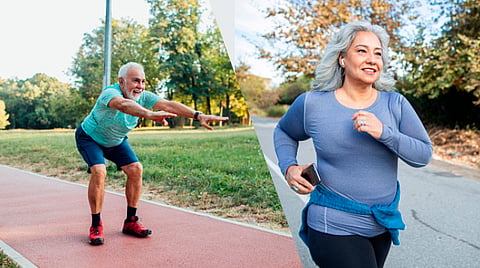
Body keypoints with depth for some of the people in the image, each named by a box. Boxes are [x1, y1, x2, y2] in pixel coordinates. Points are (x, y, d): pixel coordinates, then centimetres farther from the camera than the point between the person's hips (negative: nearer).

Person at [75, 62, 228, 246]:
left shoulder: (142, 96, -20)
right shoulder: (110, 93, -37)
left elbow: (168, 105, -32)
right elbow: (123, 105, -61)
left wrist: (198, 116, -46)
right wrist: (150, 114, -81)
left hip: (116, 141, 6)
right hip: (90, 137, -6)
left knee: (135, 169, -9)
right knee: (99, 171, -27)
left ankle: (130, 222, 6)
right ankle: (96, 226, -10)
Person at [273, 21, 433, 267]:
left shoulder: (395, 104, -3)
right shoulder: (312, 104, -7)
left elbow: (424, 154, -5)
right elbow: (283, 132, 10)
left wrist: (383, 132, -21)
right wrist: (289, 168, -7)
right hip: (335, 227, -4)